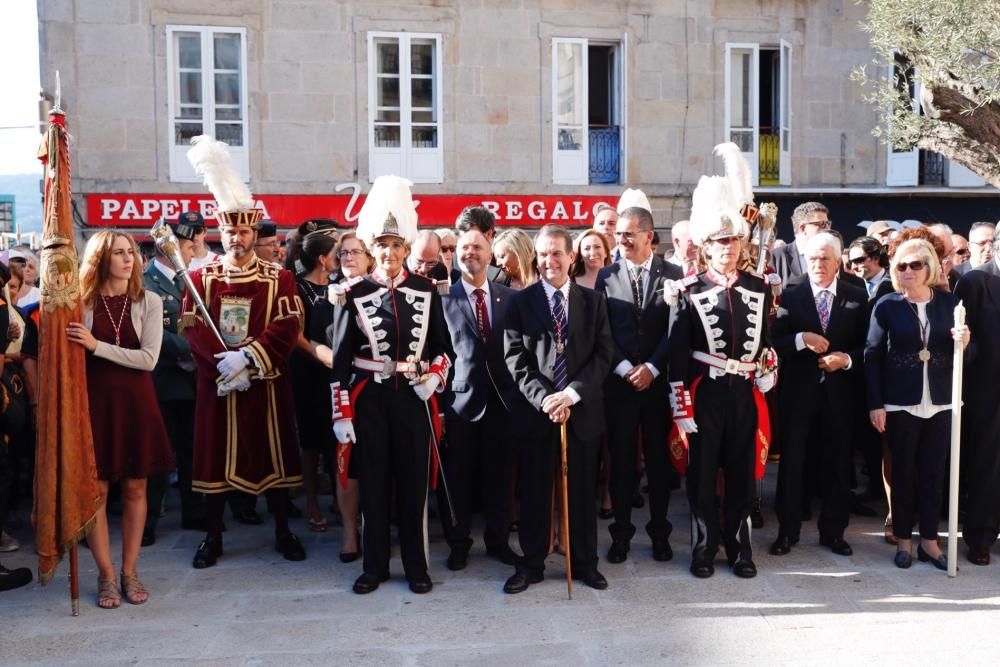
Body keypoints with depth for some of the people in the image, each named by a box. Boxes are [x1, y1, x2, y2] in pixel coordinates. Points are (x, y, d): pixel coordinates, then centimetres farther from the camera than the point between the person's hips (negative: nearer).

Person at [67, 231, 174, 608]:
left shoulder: (149, 302, 0)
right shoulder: (82, 303, 0)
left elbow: (149, 358, -11)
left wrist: (96, 345, -16)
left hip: (135, 402, 1)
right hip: (95, 401, 0)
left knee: (134, 488, 7)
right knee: (95, 489, 2)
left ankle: (129, 571, 19)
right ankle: (106, 575, 15)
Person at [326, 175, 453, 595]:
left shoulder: (427, 291, 2)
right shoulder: (352, 294, -2)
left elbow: (443, 347, 9)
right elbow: (340, 359, -2)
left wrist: (435, 378, -10)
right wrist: (341, 414, -6)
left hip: (414, 398, 1)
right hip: (369, 399, -1)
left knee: (414, 482, 8)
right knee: (373, 482, 9)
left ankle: (416, 567, 21)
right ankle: (374, 566, 23)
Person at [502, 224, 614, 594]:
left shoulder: (594, 300, 6)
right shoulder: (520, 302, 3)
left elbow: (603, 354, -2)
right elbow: (515, 359, -3)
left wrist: (572, 393, -14)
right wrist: (544, 399, -15)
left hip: (583, 409, 1)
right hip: (536, 410, -1)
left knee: (582, 490, 9)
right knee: (534, 491, 7)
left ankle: (584, 562, 24)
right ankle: (531, 564, 20)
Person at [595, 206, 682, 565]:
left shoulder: (673, 274, 2)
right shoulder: (606, 276, 4)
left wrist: (652, 368, -11)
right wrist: (625, 369, -10)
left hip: (659, 380, 0)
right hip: (619, 381, 0)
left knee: (659, 458, 8)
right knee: (621, 459, 6)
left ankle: (660, 531, 22)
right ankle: (621, 532, 18)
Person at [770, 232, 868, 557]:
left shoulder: (857, 297, 4)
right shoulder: (790, 296, 0)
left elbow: (865, 345, 3)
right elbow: (775, 342, -5)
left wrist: (847, 359, -15)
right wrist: (801, 339, -22)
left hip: (838, 392, 1)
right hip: (798, 391, -1)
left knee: (837, 463, 10)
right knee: (791, 461, 4)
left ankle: (833, 531, 23)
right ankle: (788, 531, 16)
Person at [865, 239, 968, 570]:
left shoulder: (948, 302, 4)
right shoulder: (887, 305, -3)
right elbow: (872, 355, -3)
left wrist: (963, 342, -14)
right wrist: (875, 404, -8)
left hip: (940, 403, 2)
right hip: (901, 403, -2)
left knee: (933, 473, 8)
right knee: (903, 472, 7)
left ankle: (929, 540, 19)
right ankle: (903, 540, 18)